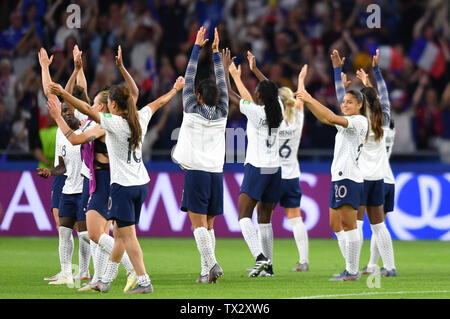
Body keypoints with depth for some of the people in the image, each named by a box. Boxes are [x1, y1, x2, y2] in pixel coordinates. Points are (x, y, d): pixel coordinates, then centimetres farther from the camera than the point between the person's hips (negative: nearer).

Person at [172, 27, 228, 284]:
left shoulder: (193, 111, -2)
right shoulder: (222, 114, 6)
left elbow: (189, 78, 2)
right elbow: (222, 84, 15)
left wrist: (198, 47, 6)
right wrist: (216, 52, 19)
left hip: (196, 173, -4)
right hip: (216, 173, 4)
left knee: (199, 223, -8)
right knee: (208, 224, 9)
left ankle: (212, 264, -24)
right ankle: (206, 271, 3)